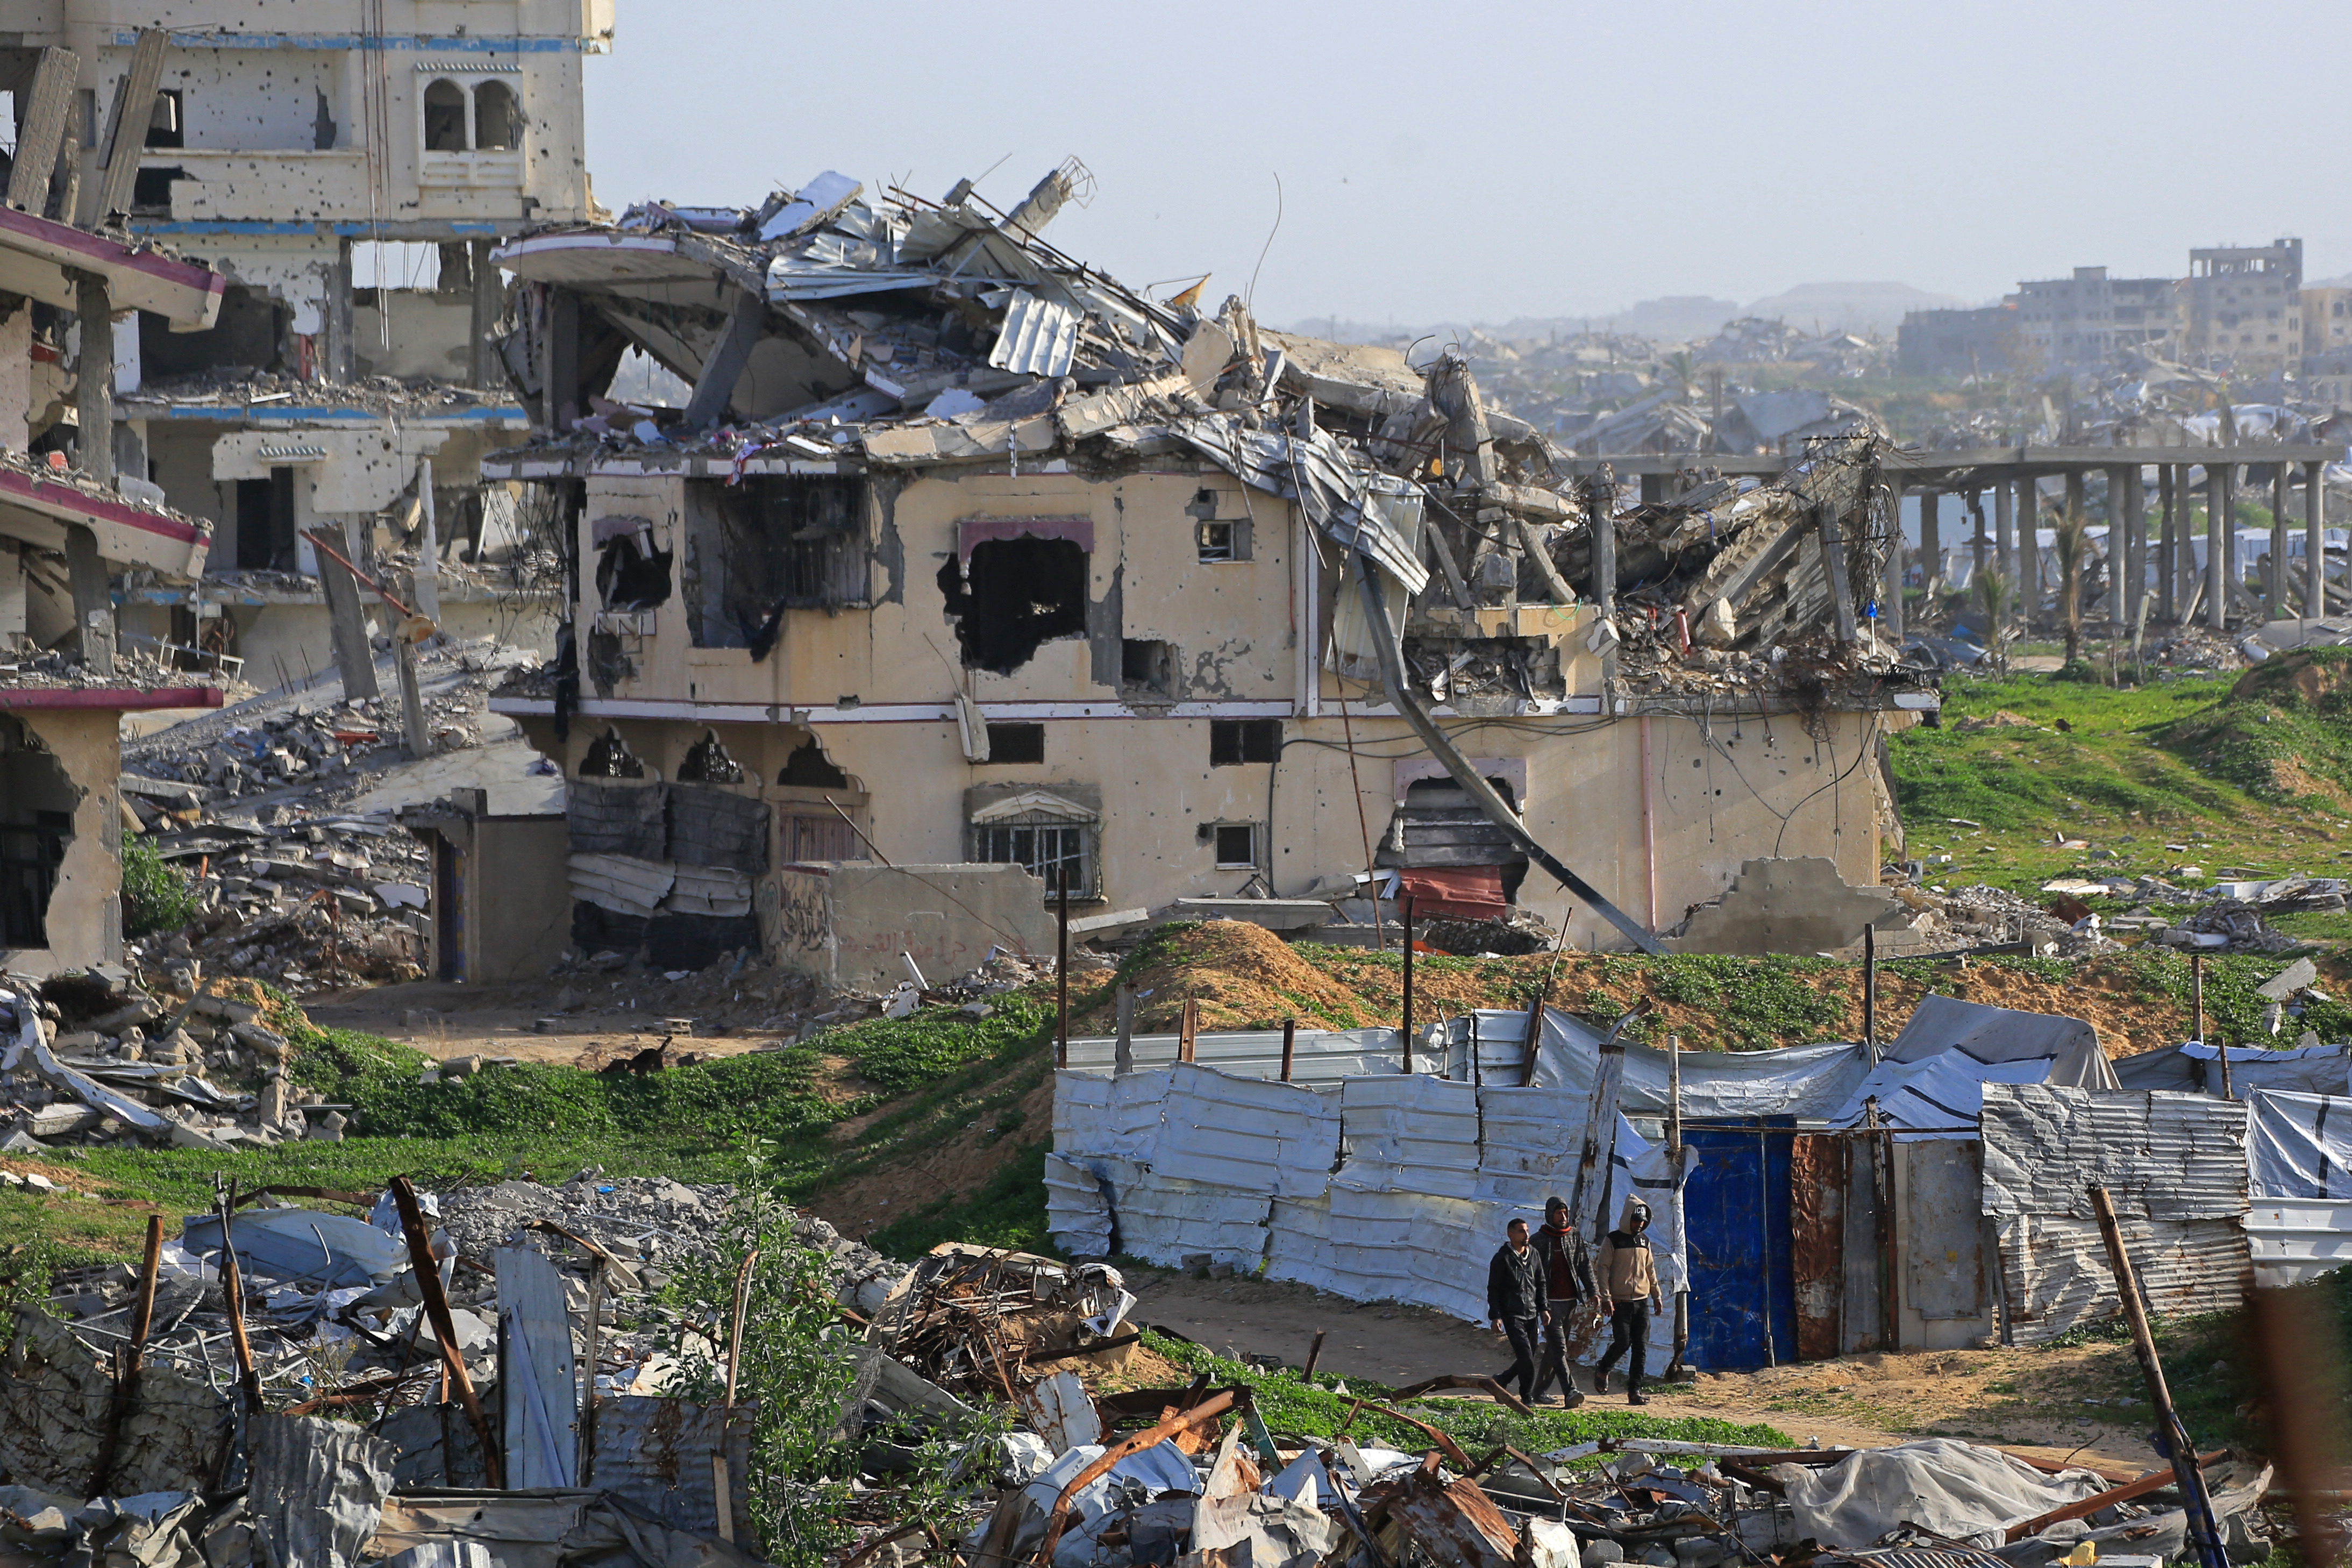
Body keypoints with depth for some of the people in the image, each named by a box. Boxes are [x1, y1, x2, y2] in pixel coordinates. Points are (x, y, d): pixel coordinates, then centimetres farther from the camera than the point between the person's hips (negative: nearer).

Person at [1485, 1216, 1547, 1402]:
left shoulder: (1533, 1254, 11)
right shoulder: (1502, 1258, -6)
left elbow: (1540, 1284, 19)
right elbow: (1493, 1289, -4)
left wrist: (1543, 1308, 10)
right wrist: (1495, 1316, -11)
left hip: (1531, 1315, 6)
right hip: (1512, 1315, -6)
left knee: (1529, 1357, 8)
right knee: (1525, 1356, -14)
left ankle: (1501, 1381, 30)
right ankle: (1528, 1396, -3)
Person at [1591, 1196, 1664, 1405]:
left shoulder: (1644, 1241, 14)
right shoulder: (1613, 1240, -3)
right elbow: (1602, 1268, -6)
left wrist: (1656, 1296, 19)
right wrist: (1606, 1297, -14)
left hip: (1642, 1302, 5)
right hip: (1620, 1302, -5)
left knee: (1641, 1348, -1)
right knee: (1623, 1342, -11)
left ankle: (1635, 1391, 2)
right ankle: (1603, 1369, 18)